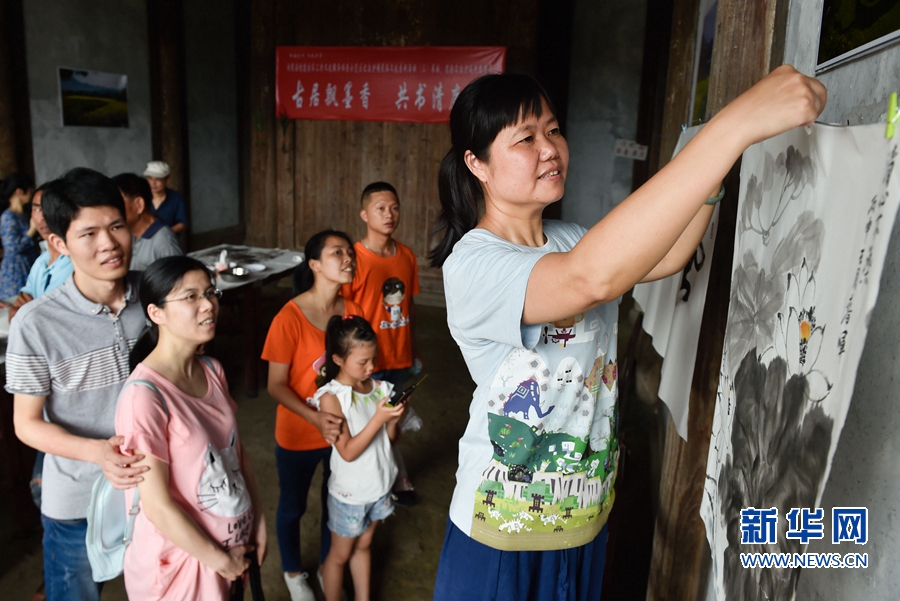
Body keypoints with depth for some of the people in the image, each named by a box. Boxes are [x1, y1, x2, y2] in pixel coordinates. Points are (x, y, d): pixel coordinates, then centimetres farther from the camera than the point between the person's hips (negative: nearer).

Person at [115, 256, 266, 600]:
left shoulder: (212, 371, -2)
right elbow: (158, 507, -22)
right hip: (182, 560, -6)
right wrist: (219, 560, -13)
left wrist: (258, 519, 4)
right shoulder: (144, 395, -25)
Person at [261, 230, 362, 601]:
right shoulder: (289, 318, -22)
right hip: (298, 436, -4)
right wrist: (316, 419, -29)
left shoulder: (352, 311, -7)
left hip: (342, 431, 4)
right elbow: (276, 385, -17)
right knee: (293, 507, 20)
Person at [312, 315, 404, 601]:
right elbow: (348, 452, -23)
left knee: (363, 546, 24)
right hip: (350, 493, -5)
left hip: (379, 486, 5)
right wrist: (378, 418, -31)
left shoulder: (379, 387, -8)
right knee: (340, 554, 16)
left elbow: (390, 437, 1)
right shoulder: (331, 397, -21)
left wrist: (394, 420, -21)